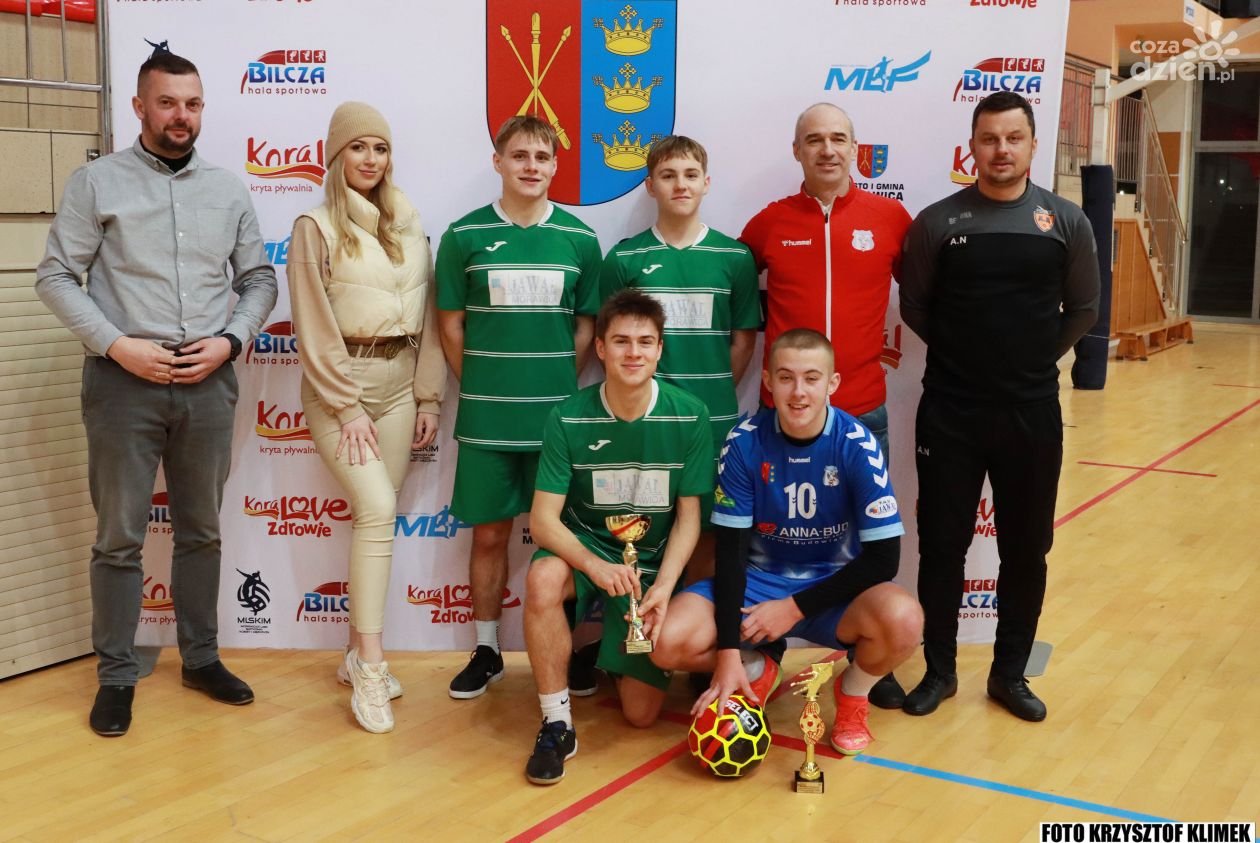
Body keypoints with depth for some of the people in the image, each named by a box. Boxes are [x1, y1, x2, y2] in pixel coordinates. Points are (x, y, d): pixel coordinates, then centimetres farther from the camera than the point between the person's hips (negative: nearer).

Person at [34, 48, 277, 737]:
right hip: (124, 381, -3)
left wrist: (229, 339, -5)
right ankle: (116, 675, 15)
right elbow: (56, 276, -3)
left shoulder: (228, 190, 8)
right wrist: (116, 344, -13)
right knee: (120, 537, 3)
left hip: (208, 381, 3)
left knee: (201, 531, 13)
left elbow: (259, 279, 11)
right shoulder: (96, 182, -1)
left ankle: (201, 658, 26)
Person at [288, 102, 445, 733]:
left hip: (400, 382, 5)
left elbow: (428, 317, 11)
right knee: (377, 507, -16)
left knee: (377, 515, 6)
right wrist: (347, 409, -12)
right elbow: (315, 328, -8)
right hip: (339, 382, -5)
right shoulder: (317, 227, -4)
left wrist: (429, 397, 6)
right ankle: (371, 666, -9)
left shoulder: (408, 226, 10)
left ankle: (356, 652, 19)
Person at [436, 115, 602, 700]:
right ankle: (486, 651, 24)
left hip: (556, 414, 1)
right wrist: (479, 388, 1)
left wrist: (559, 386, 1)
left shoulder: (579, 239, 2)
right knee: (489, 534, 9)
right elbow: (451, 323, 4)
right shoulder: (465, 236, -1)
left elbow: (587, 324, 7)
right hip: (486, 417, 0)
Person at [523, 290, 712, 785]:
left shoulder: (689, 417, -11)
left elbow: (688, 517, -5)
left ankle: (608, 654, 33)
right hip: (585, 546, -1)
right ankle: (557, 725, -20)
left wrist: (663, 586, -20)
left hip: (653, 560, 1)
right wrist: (596, 565, -34)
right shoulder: (569, 419, -13)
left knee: (641, 714, -4)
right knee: (543, 579, -38)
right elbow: (543, 520, -16)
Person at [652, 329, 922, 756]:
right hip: (757, 580, 1)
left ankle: (853, 693, 3)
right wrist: (729, 653, -17)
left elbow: (883, 558, -14)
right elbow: (731, 549, -10)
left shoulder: (857, 445, -15)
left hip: (835, 585, -1)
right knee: (669, 643, -25)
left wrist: (795, 608, -17)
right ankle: (758, 670, 11)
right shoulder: (745, 441, -12)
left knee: (903, 619, -34)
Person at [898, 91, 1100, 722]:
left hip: (1033, 412, 1)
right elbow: (914, 306, 6)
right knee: (942, 545, 5)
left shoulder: (1066, 222, 1)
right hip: (950, 411, -1)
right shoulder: (938, 221, -3)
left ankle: (1010, 674, 25)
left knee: (1026, 548, 9)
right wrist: (964, 353, 6)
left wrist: (1034, 358, 8)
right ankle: (939, 670, 21)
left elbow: (1082, 309, 11)